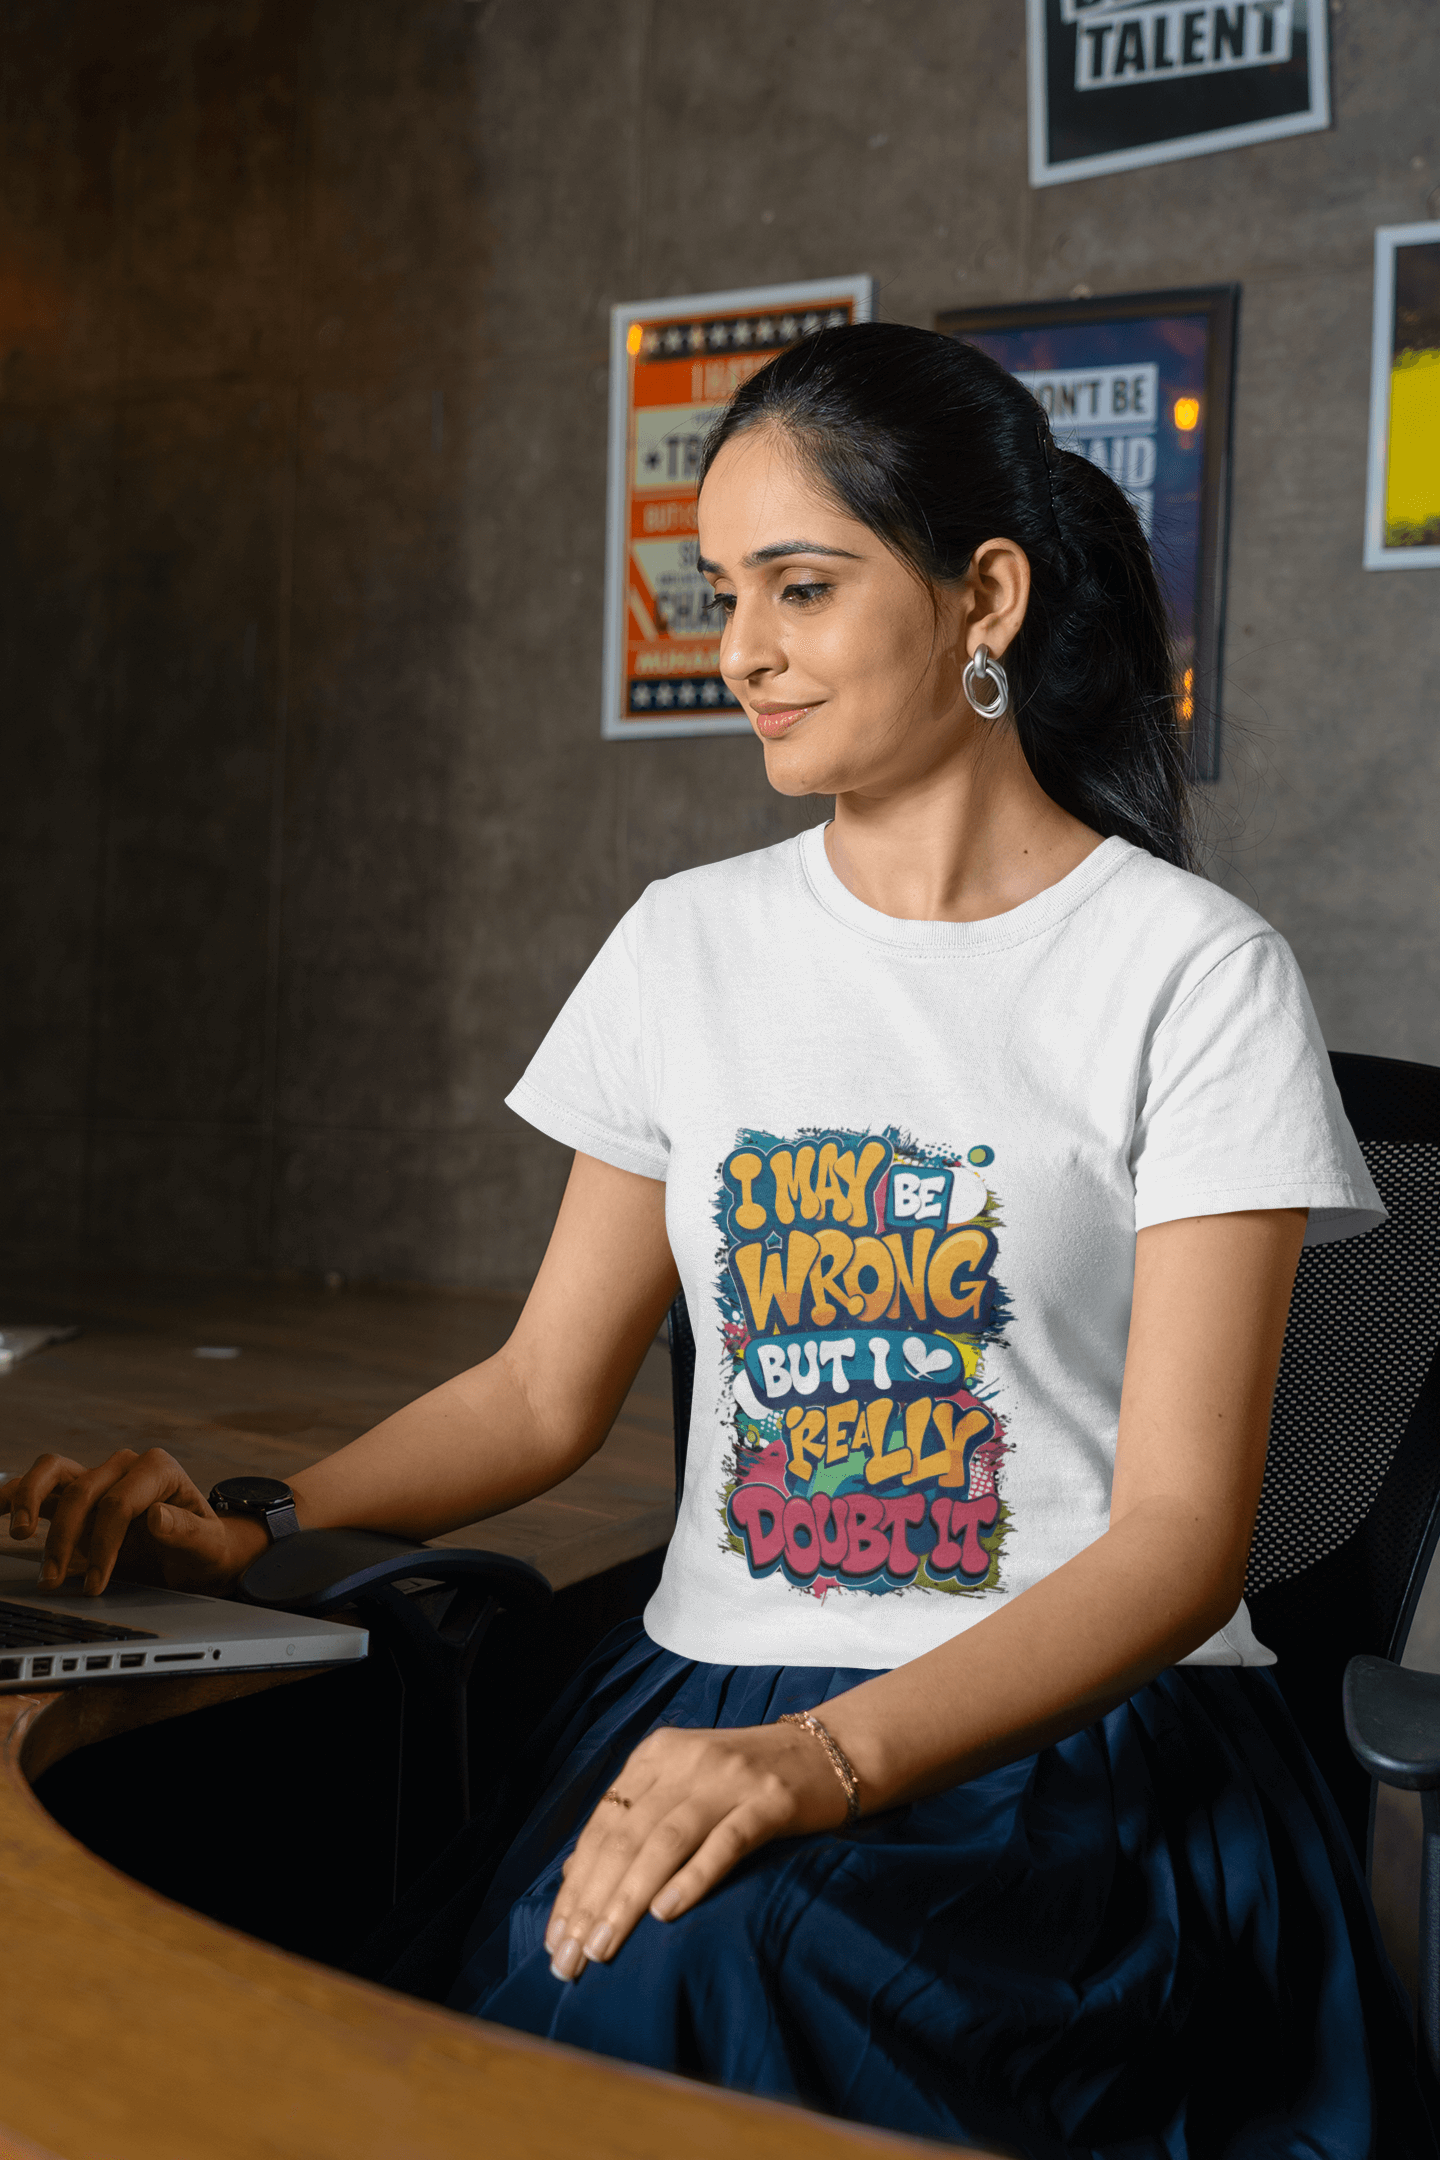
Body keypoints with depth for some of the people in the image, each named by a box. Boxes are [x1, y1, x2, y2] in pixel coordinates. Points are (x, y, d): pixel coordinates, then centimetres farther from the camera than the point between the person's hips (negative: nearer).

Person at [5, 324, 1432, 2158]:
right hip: (709, 1704, 4)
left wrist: (838, 1755, -27)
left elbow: (1181, 1528, -12)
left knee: (692, 1960, -33)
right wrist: (259, 1531, -4)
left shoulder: (1196, 974, -5)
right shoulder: (693, 943, 11)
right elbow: (543, 1391, 14)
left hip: (1085, 1732, -3)